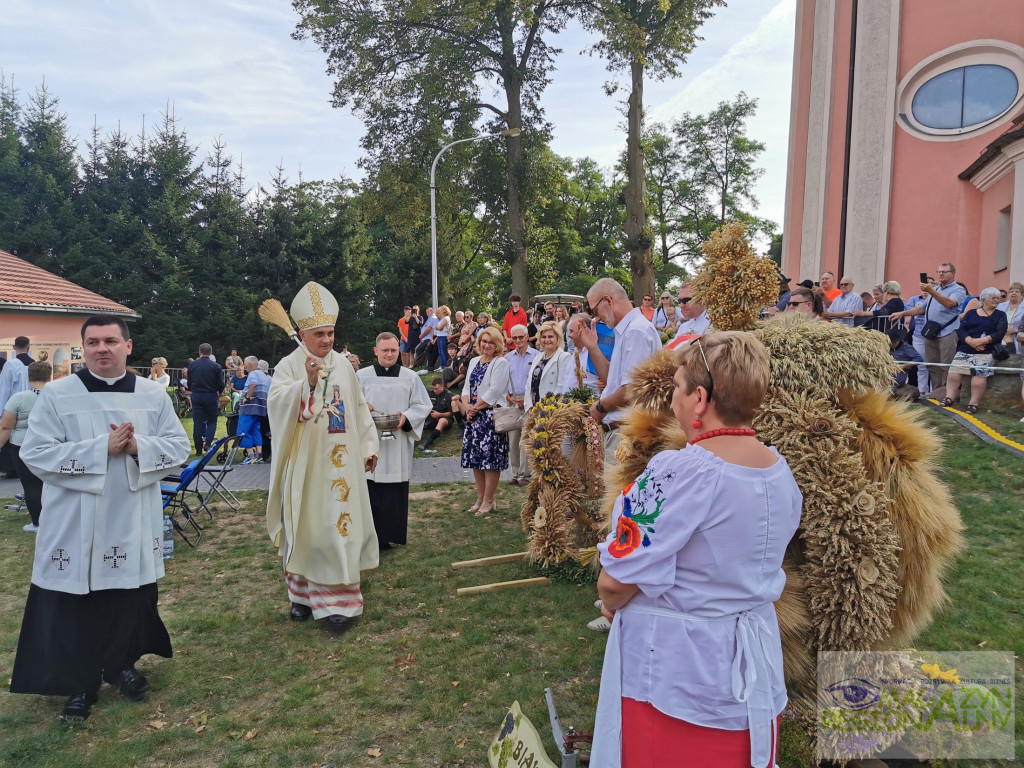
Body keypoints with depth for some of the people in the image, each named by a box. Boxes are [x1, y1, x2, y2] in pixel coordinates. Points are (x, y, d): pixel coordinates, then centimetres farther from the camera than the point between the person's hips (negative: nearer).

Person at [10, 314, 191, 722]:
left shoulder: (153, 394, 1)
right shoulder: (56, 394, -6)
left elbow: (179, 446, 1)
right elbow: (36, 454, -11)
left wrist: (139, 447, -18)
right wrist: (101, 448, -20)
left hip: (134, 521, 2)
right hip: (75, 524, -2)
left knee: (132, 599, 14)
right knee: (75, 606, 6)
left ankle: (122, 665, 36)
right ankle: (79, 683, 25)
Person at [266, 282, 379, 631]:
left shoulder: (343, 364, 7)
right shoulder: (289, 366, -5)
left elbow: (359, 408, 13)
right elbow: (277, 403, -22)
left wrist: (369, 445, 13)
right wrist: (307, 382, -35)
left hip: (341, 461, 3)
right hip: (305, 461, -3)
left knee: (340, 523, 2)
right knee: (305, 524, 6)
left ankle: (336, 597, 9)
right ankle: (302, 592, 23)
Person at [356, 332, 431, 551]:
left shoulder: (410, 377, 6)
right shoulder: (362, 376, 5)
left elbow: (423, 406, 5)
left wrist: (406, 417, -13)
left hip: (399, 444, 1)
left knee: (396, 491, 3)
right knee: (371, 491, -1)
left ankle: (391, 533, 14)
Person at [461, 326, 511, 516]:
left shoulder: (501, 363, -6)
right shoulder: (474, 362, 16)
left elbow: (494, 391, -14)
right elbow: (467, 387, 14)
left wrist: (475, 407, -11)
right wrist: (467, 406, -4)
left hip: (491, 415, -7)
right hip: (473, 416, 7)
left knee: (490, 458, -5)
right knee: (475, 457, 10)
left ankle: (488, 501, 4)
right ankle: (480, 498, 20)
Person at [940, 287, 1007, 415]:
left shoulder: (1000, 315, 12)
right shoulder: (971, 313, 14)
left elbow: (1000, 333, -3)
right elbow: (960, 330, 3)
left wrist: (981, 341, -17)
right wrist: (971, 341, -16)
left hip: (985, 352, -2)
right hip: (964, 350, 2)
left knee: (979, 373, -23)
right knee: (954, 370, -16)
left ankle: (974, 403, -18)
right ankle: (950, 397, -7)